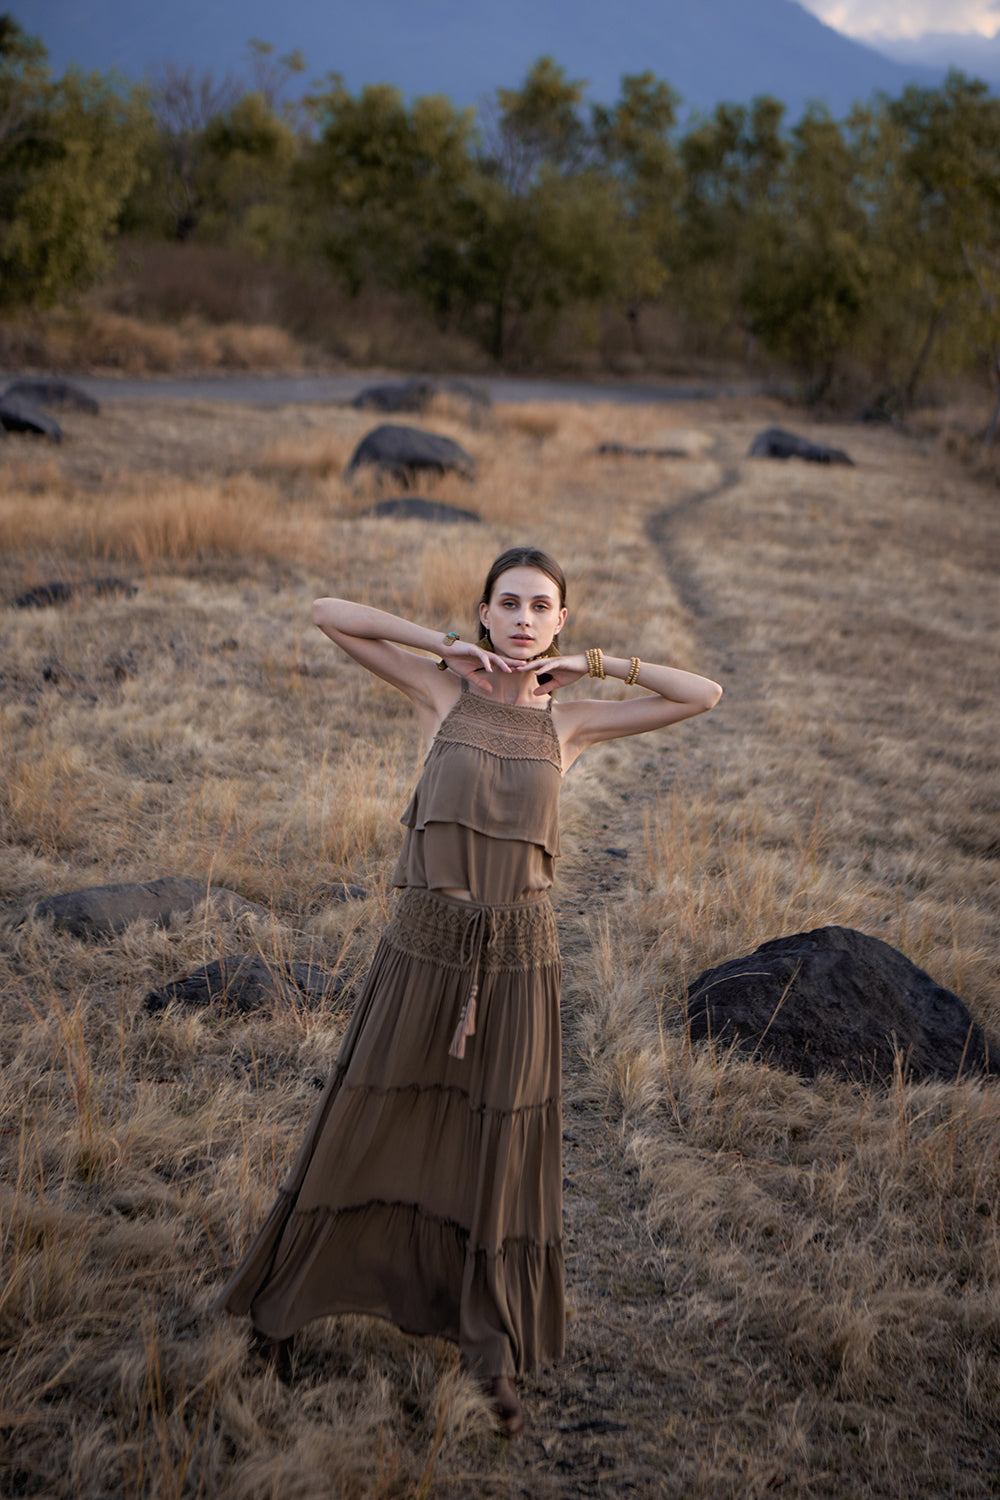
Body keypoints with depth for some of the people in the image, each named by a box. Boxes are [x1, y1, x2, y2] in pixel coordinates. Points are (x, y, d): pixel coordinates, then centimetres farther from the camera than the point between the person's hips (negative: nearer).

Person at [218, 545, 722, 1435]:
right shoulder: (446, 690, 1)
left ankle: (497, 1354, 26)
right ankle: (287, 1300, 32)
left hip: (518, 954, 1)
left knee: (501, 1144, 10)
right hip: (426, 943, -1)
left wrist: (593, 664, 1)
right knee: (371, 1123, 12)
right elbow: (328, 615, -3)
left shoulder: (570, 722, 5)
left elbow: (705, 696, 3)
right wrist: (445, 645, -5)